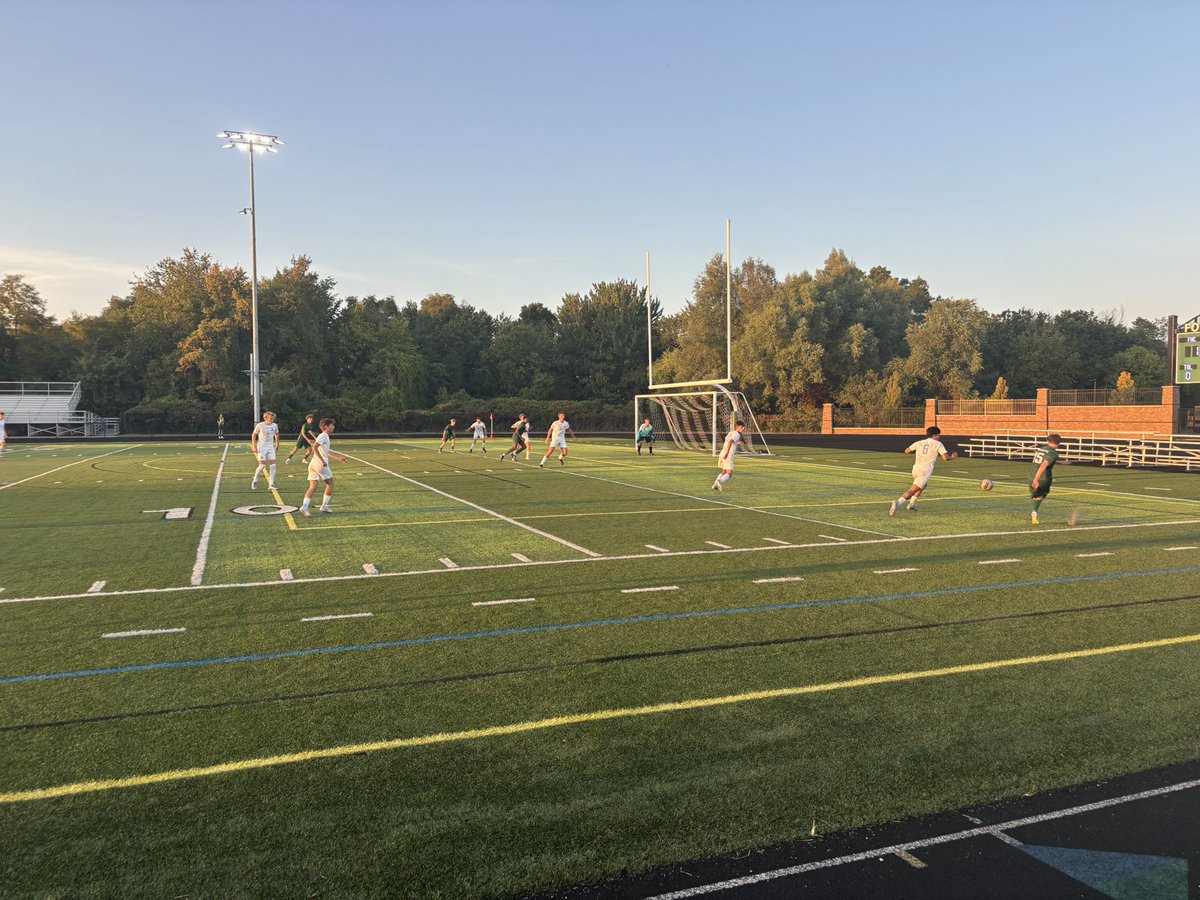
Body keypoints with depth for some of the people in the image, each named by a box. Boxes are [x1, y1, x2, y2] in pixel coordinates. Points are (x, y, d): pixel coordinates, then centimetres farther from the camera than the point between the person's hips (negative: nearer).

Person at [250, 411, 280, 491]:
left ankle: (271, 484, -2)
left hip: (271, 447, 4)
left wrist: (277, 445, 18)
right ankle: (255, 481, 15)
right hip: (261, 448, -4)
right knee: (262, 465, -9)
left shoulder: (275, 426, -1)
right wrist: (254, 446, -7)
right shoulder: (260, 425, -11)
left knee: (273, 465, -6)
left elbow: (276, 435, 17)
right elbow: (254, 435, -2)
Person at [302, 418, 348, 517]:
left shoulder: (325, 436, 22)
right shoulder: (323, 435, -7)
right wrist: (323, 461, -23)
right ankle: (324, 506, 12)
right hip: (320, 464, -8)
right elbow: (314, 447, -21)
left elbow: (327, 452, 34)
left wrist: (338, 459, 36)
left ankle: (304, 507, -13)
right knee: (330, 483, 9)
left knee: (313, 487, 2)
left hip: (313, 464, 8)